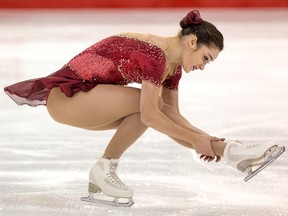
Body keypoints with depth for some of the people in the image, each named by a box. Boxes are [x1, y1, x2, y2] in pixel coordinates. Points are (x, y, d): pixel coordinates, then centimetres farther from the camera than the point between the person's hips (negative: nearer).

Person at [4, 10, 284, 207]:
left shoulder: (173, 63, 5)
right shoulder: (154, 54, -24)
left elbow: (172, 116, 9)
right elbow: (150, 116, -26)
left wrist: (205, 139, -2)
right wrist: (195, 139, -18)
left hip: (90, 98, 9)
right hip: (65, 95, -9)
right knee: (147, 106, -24)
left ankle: (231, 152, -5)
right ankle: (104, 170, -12)